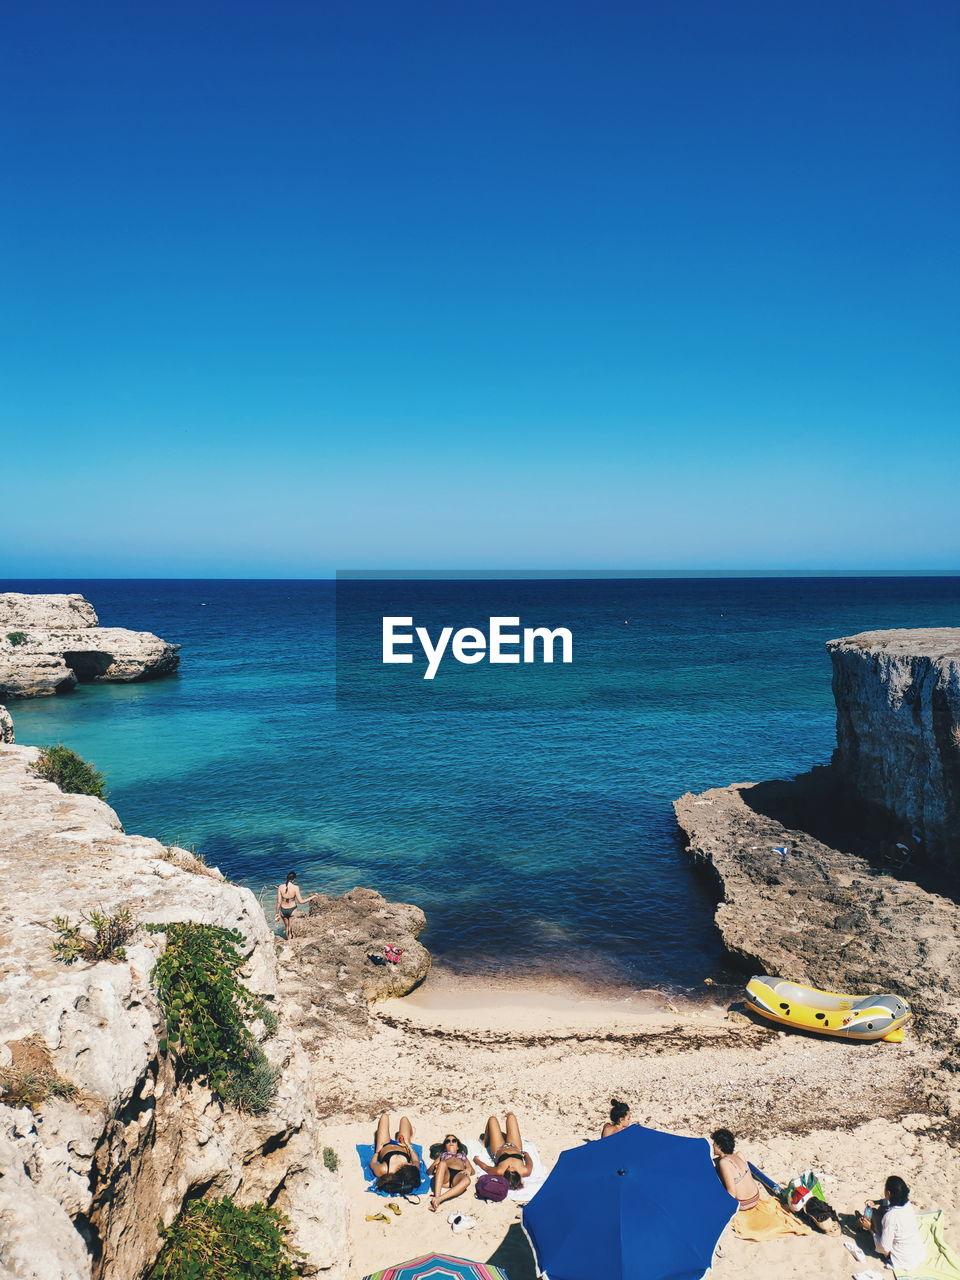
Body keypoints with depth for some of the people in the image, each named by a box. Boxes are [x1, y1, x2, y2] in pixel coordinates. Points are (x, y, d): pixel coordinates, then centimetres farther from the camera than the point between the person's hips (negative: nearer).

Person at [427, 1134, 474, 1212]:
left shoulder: (463, 1156, 42)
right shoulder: (442, 1155, 40)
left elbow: (472, 1171, 25)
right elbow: (429, 1171, 24)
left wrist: (469, 1170, -1)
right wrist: (434, 1167, 0)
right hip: (445, 1176, 0)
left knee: (466, 1180, -38)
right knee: (442, 1163, -36)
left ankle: (439, 1199, -52)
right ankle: (436, 1196, -50)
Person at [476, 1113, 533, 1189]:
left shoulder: (499, 1172, -46)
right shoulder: (525, 1171, -43)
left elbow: (485, 1166, -25)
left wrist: (477, 1160, -8)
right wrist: (525, 1154, 0)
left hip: (499, 1149, -1)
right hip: (516, 1148, 1)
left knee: (492, 1119, 12)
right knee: (511, 1116, 14)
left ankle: (486, 1142, 43)